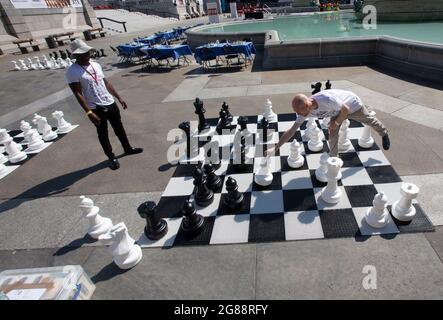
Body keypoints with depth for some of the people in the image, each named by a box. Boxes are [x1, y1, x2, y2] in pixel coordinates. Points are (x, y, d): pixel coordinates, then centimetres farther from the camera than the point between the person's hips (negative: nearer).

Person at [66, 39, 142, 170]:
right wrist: (89, 112, -24)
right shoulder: (72, 72, -13)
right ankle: (112, 157, 23)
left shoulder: (95, 65, 7)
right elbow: (78, 94, -17)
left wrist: (119, 98, 14)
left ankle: (127, 148, 37)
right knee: (103, 134, 8)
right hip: (96, 109, -6)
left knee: (119, 128, 19)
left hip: (110, 104, 6)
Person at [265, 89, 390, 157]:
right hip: (338, 110, 4)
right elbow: (291, 131, -27)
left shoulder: (326, 99, -49)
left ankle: (384, 134, 53)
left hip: (352, 104, -4)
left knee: (369, 120, 22)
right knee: (332, 134, -10)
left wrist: (337, 122, -20)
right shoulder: (304, 110, -28)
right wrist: (275, 148, -33)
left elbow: (346, 109, -33)